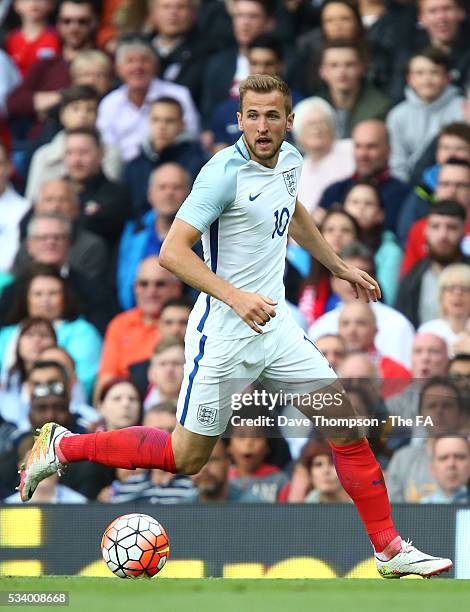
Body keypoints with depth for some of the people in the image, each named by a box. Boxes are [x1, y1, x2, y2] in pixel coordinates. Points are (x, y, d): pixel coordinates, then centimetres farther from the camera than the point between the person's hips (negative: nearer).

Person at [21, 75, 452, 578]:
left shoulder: (289, 160, 4)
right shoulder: (225, 172, -20)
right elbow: (172, 252, -24)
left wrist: (339, 266, 33)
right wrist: (236, 297, -32)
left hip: (274, 324, 7)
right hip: (224, 333, -7)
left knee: (344, 419, 3)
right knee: (186, 458, 1)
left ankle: (389, 550, 11)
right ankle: (62, 446, 17)